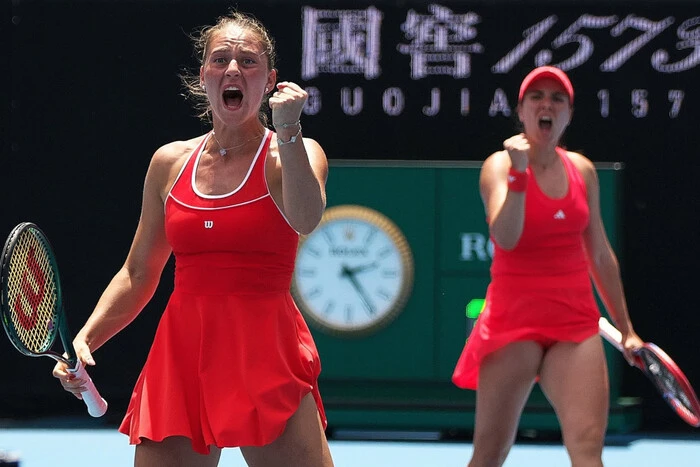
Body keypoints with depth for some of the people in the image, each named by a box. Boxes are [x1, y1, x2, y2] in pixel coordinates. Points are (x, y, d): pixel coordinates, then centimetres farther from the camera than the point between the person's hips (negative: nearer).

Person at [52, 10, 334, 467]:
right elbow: (137, 275, 17)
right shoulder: (170, 162, 10)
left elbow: (305, 219, -23)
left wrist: (288, 130, -28)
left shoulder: (296, 155, 0)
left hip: (268, 359, -3)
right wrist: (84, 339, 4)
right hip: (181, 358, 3)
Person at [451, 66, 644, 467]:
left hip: (576, 320, 3)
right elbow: (506, 237, -21)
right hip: (515, 316, -3)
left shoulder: (583, 170, 9)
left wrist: (625, 327, 21)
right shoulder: (500, 165, -4)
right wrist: (519, 172, -25)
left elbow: (601, 255, 18)